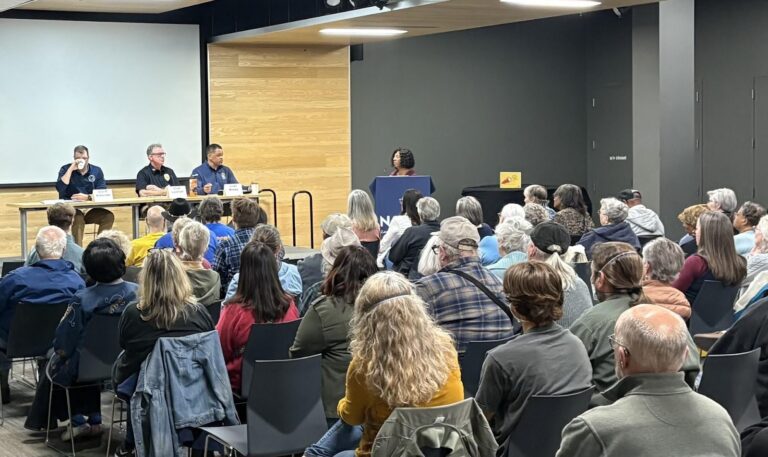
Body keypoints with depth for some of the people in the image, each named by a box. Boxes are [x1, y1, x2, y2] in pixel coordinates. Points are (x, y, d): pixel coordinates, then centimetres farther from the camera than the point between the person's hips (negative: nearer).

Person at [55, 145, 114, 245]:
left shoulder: (97, 171, 9)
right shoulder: (65, 169, 2)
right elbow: (60, 189, -15)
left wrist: (87, 197, -19)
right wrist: (71, 169, -15)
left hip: (91, 209, 3)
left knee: (108, 216, -24)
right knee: (79, 218, -35)